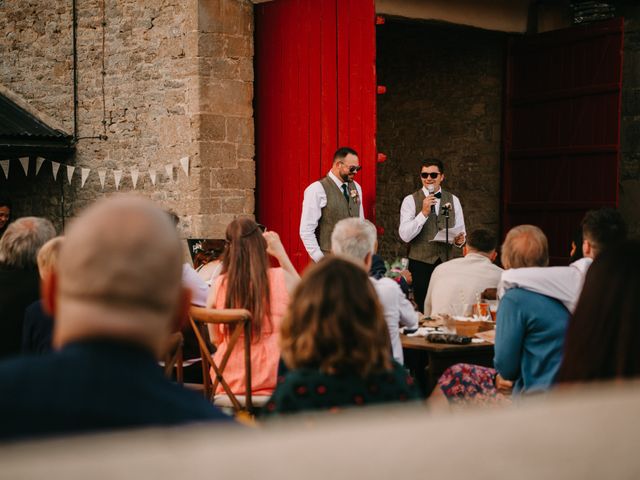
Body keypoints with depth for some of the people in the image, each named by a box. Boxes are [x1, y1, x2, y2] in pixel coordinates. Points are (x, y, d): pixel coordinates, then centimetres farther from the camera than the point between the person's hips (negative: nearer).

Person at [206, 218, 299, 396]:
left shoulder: (218, 285, -5)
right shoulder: (281, 278, -7)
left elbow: (215, 338, 6)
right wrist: (281, 253, 16)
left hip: (229, 382, 2)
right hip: (273, 380, -2)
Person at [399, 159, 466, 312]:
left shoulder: (453, 200, 10)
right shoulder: (410, 200, -2)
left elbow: (460, 231, 14)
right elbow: (405, 236, -11)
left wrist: (459, 240, -10)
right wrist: (423, 213, -21)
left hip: (447, 261, 3)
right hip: (421, 264, -3)